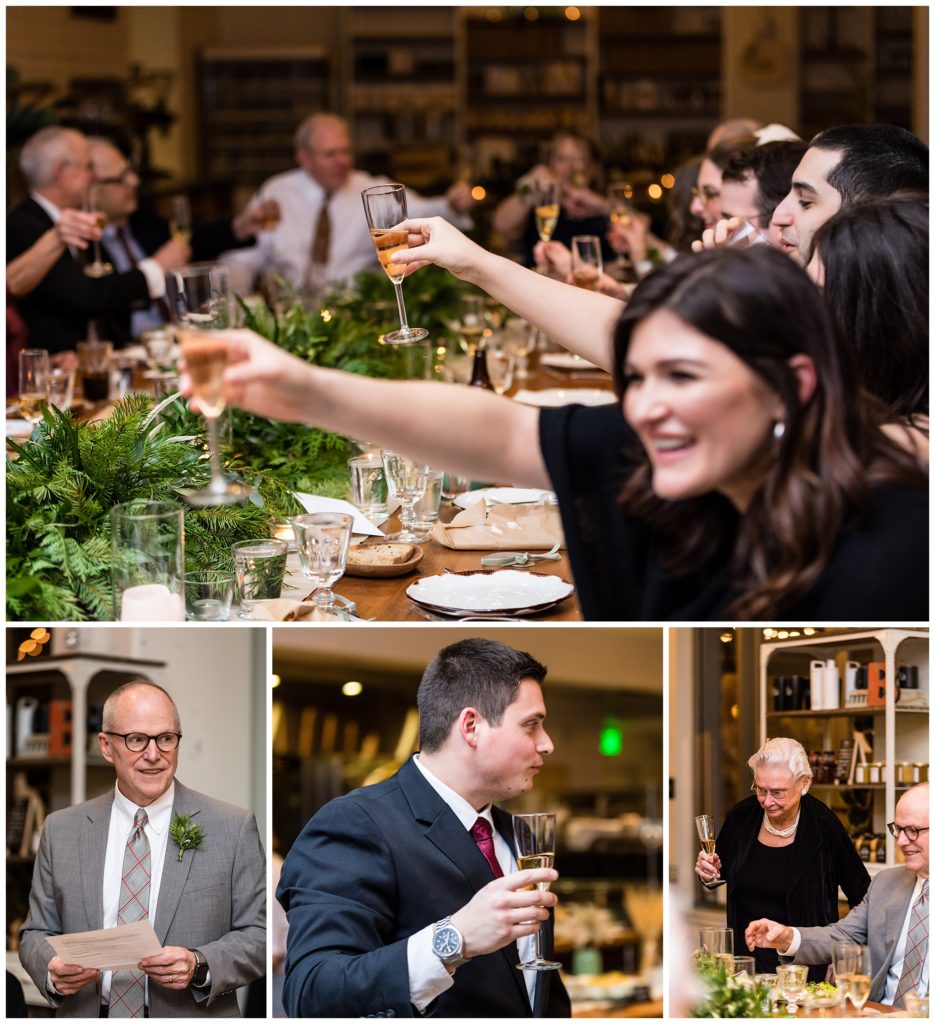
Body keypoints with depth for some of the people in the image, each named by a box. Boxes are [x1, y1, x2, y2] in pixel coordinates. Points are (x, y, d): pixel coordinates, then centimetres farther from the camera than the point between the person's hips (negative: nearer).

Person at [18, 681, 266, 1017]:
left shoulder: (234, 828, -4)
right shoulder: (61, 830, 4)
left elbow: (258, 936, -3)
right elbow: (36, 934, 7)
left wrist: (199, 967, -20)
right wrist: (53, 971, -14)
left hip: (191, 1014, -1)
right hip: (90, 1015, 2)